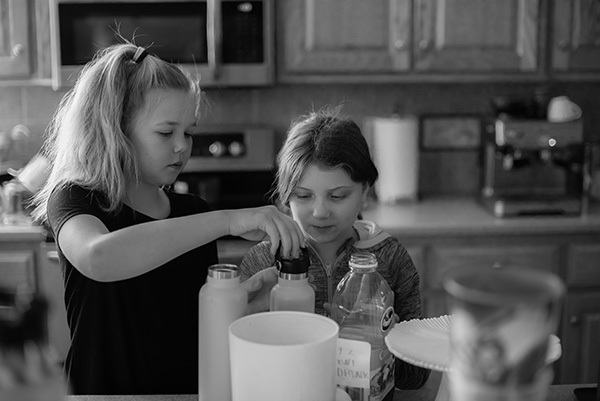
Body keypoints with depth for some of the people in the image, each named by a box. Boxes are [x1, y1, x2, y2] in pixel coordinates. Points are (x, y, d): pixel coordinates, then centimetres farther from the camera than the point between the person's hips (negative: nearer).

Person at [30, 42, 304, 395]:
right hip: (106, 388, -4)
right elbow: (97, 259, -30)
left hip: (189, 389, 4)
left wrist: (249, 302, -8)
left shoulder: (192, 211, 7)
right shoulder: (73, 199, -7)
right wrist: (229, 221, -32)